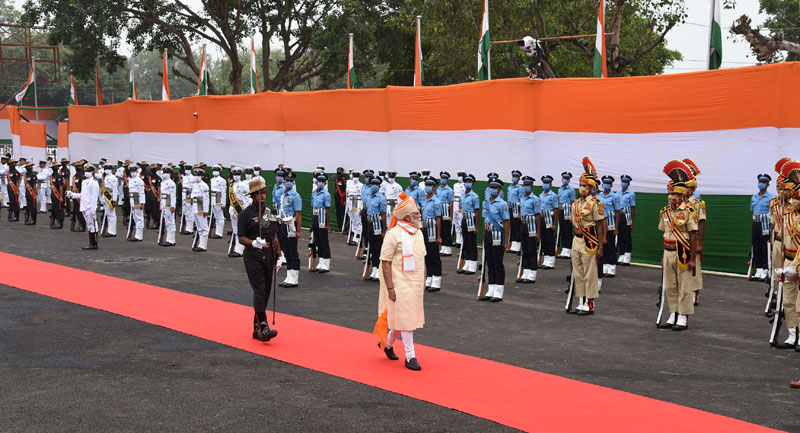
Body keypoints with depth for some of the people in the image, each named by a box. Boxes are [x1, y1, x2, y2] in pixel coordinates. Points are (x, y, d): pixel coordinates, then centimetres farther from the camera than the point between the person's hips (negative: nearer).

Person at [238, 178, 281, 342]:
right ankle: (263, 327, -18)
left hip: (268, 256, 6)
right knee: (259, 291, -15)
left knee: (266, 292, 8)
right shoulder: (246, 214, -5)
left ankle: (257, 329, 17)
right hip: (253, 256, -6)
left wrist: (278, 255, 15)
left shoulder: (270, 212, 14)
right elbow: (241, 238, -6)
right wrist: (254, 243, -25)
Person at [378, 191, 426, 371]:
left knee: (405, 318, 14)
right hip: (401, 285, -7)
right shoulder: (394, 234, -13)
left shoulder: (417, 232, 11)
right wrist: (390, 288, -17)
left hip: (415, 285, 7)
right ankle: (410, 357, 4)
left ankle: (388, 344, 36)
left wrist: (423, 284, 17)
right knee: (406, 318, -4)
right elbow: (385, 262, -13)